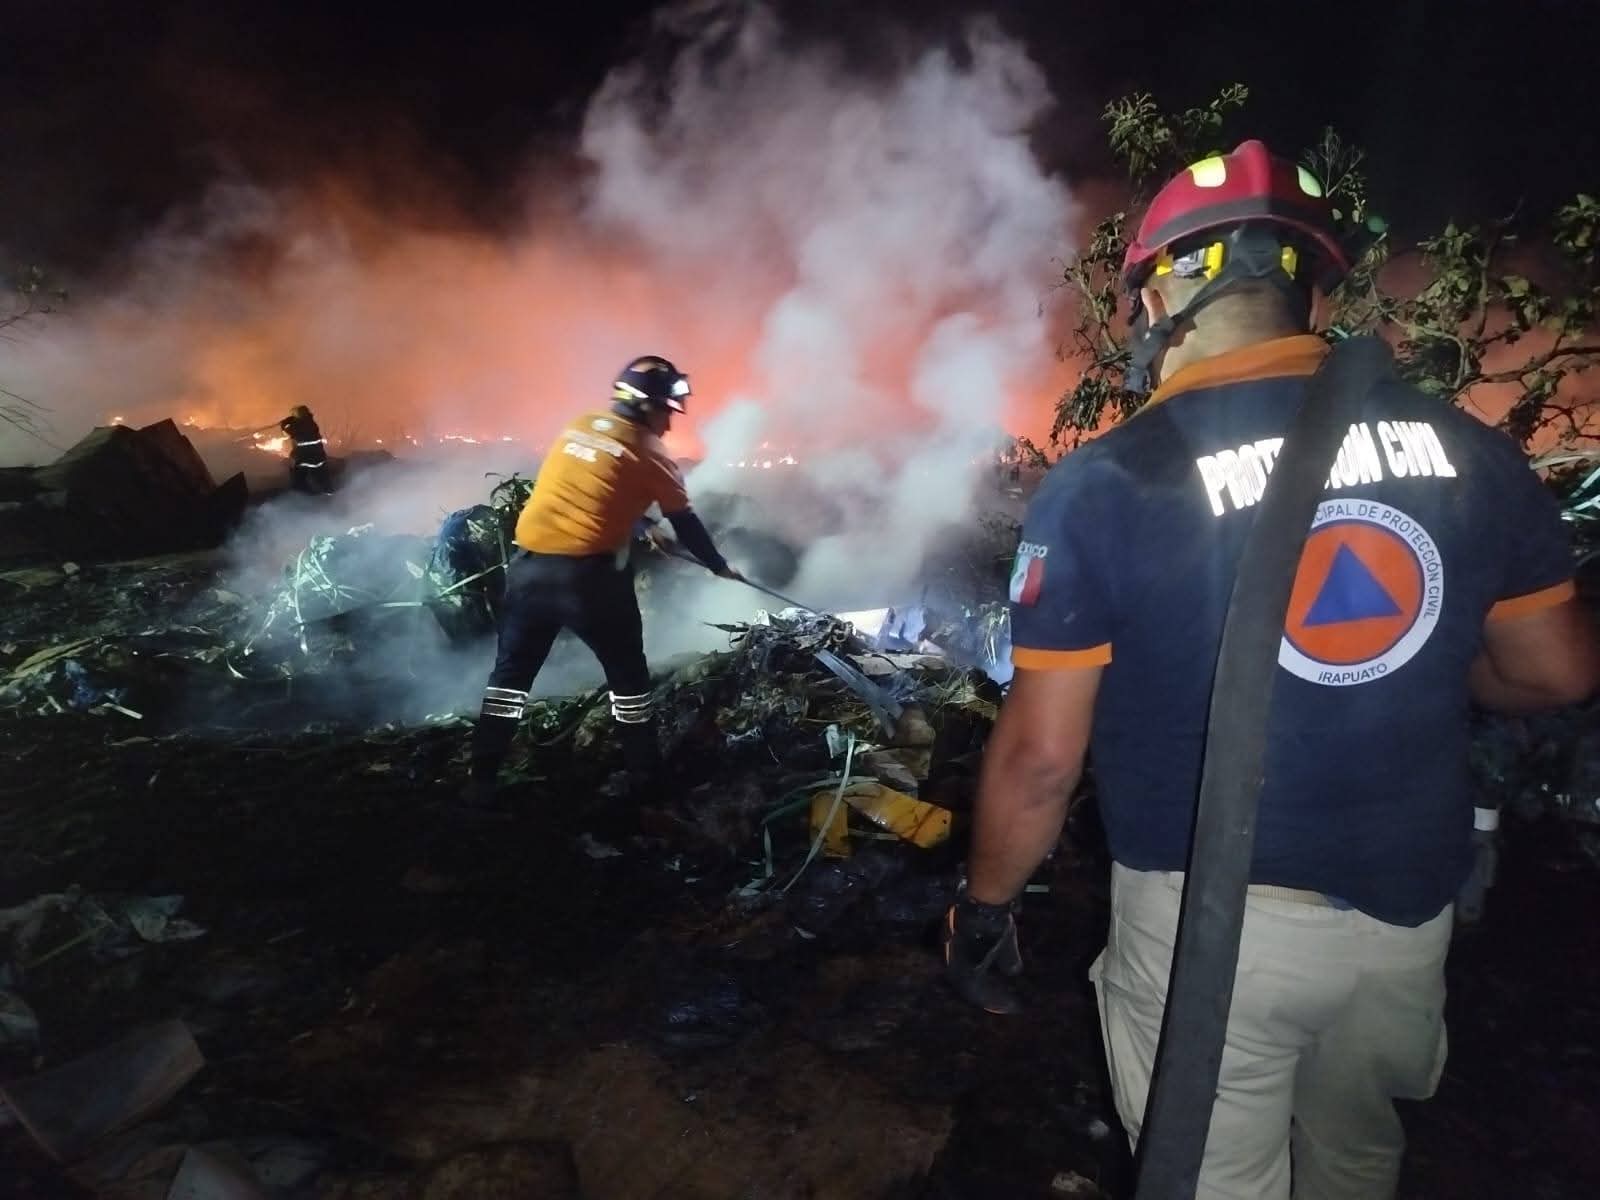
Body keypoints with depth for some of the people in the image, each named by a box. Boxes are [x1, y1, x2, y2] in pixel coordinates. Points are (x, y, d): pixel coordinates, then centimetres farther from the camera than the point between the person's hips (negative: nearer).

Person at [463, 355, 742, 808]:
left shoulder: (575, 428, 14)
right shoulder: (649, 453, -1)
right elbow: (686, 525, 6)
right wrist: (720, 566, 22)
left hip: (529, 565, 5)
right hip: (588, 573, -5)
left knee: (511, 672, 14)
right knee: (627, 675, 12)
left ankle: (481, 782, 16)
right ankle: (644, 778, 20)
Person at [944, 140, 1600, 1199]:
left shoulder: (1108, 482, -19)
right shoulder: (1467, 448, -5)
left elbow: (1040, 757, -17)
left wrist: (984, 909, 0)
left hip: (1210, 918, -4)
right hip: (1412, 906, 5)